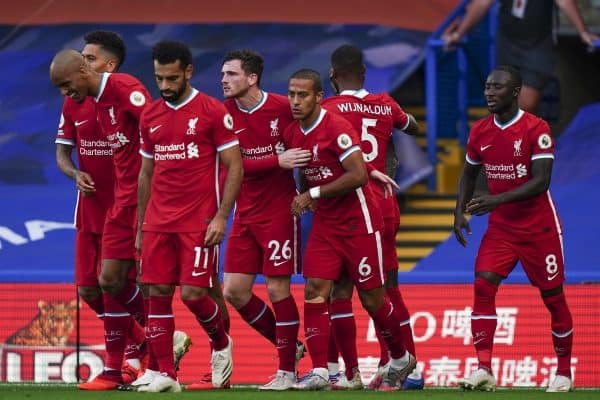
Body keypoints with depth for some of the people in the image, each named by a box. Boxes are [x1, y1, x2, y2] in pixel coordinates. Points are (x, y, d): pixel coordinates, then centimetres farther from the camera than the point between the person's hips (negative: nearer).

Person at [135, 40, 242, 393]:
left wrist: (221, 216, -13)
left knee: (193, 293, -9)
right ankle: (165, 374, 2)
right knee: (158, 294, -1)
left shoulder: (213, 112, -4)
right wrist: (140, 227, 16)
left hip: (199, 222, -5)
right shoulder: (150, 117, 12)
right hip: (159, 222, 5)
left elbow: (235, 167, -4)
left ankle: (222, 343, 21)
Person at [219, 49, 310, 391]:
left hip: (279, 210, -5)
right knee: (235, 292, 3)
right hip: (245, 213, 5)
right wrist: (278, 161, -21)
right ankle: (288, 346, 22)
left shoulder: (282, 107, -9)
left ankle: (287, 371, 6)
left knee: (277, 289, -5)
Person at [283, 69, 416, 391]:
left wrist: (313, 194, -19)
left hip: (358, 222, -7)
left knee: (372, 298, 2)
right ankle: (319, 372, -12)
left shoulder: (336, 128, -18)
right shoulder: (291, 134, 6)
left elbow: (358, 175, -24)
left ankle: (401, 360, 25)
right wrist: (304, 199, 4)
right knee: (314, 291, -9)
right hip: (324, 224, 7)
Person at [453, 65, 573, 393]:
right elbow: (469, 173, 17)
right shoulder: (479, 132, 2)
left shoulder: (536, 129, -16)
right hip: (500, 228, 4)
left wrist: (499, 199, -32)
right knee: (483, 286, -15)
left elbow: (541, 181, -22)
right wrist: (459, 212, 3)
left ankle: (564, 373, 19)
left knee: (553, 297, 4)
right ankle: (484, 370, -17)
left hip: (539, 228, -4)